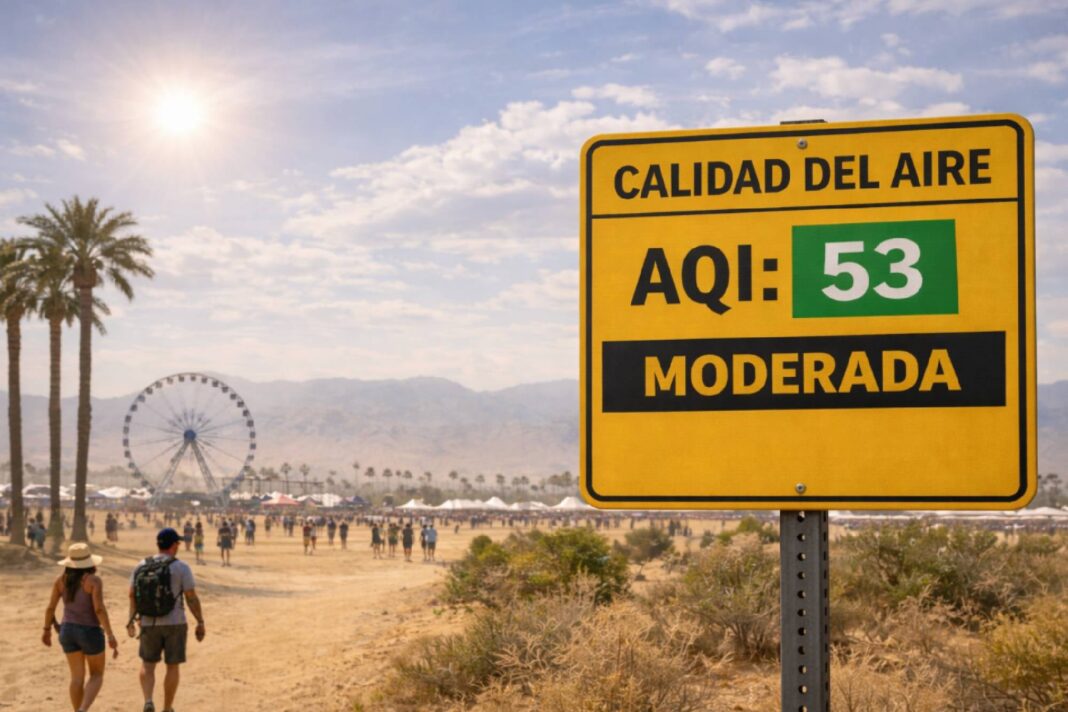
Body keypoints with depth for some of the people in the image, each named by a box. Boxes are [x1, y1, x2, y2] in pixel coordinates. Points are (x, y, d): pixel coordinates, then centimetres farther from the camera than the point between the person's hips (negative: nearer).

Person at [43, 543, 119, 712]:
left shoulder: (61, 579, -2)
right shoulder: (93, 580, -16)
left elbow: (50, 607, 2)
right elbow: (99, 609, -23)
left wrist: (47, 630, 16)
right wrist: (110, 636, -22)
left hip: (68, 631, 4)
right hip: (90, 633, -4)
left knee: (77, 677, 14)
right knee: (97, 675, 11)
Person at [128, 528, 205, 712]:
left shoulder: (141, 566, 0)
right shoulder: (181, 568, -11)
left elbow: (132, 595, 5)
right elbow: (192, 598, -12)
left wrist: (131, 621, 16)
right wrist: (200, 622, -3)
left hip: (149, 624, 3)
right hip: (175, 624, -2)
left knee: (147, 664, 16)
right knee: (172, 666, 11)